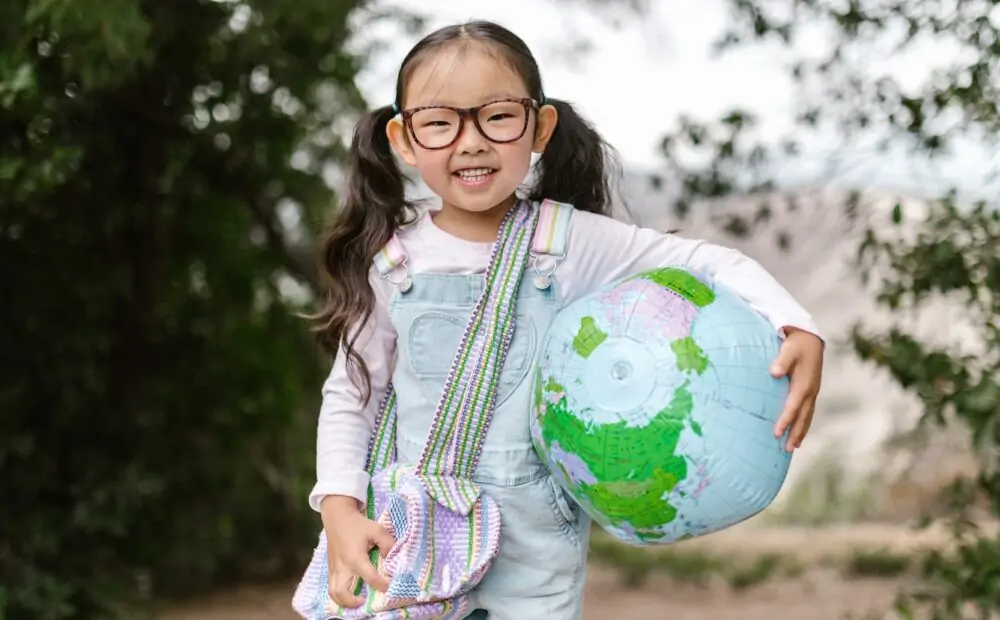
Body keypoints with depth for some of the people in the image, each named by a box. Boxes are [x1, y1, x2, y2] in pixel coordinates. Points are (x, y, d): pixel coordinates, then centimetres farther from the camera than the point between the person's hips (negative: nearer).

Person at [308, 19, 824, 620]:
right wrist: (340, 508, -9)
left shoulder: (573, 242, -10)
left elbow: (713, 263, -4)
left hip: (539, 549, -1)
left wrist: (799, 330, -20)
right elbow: (350, 396, 3)